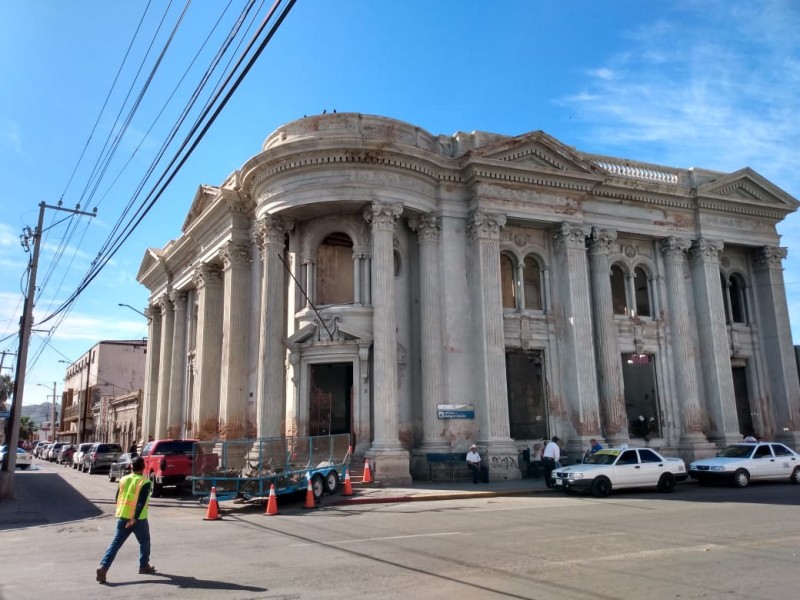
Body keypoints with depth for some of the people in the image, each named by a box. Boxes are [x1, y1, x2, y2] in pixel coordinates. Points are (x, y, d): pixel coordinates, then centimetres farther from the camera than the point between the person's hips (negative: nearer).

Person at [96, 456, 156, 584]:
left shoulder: (123, 479, 8)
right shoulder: (145, 482, -9)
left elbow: (117, 498, 16)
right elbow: (141, 502, -19)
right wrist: (135, 518, -22)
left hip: (122, 517, 4)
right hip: (138, 518, -4)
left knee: (115, 543, 3)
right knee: (144, 542, 16)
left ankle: (103, 567, -11)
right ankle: (144, 566, 25)